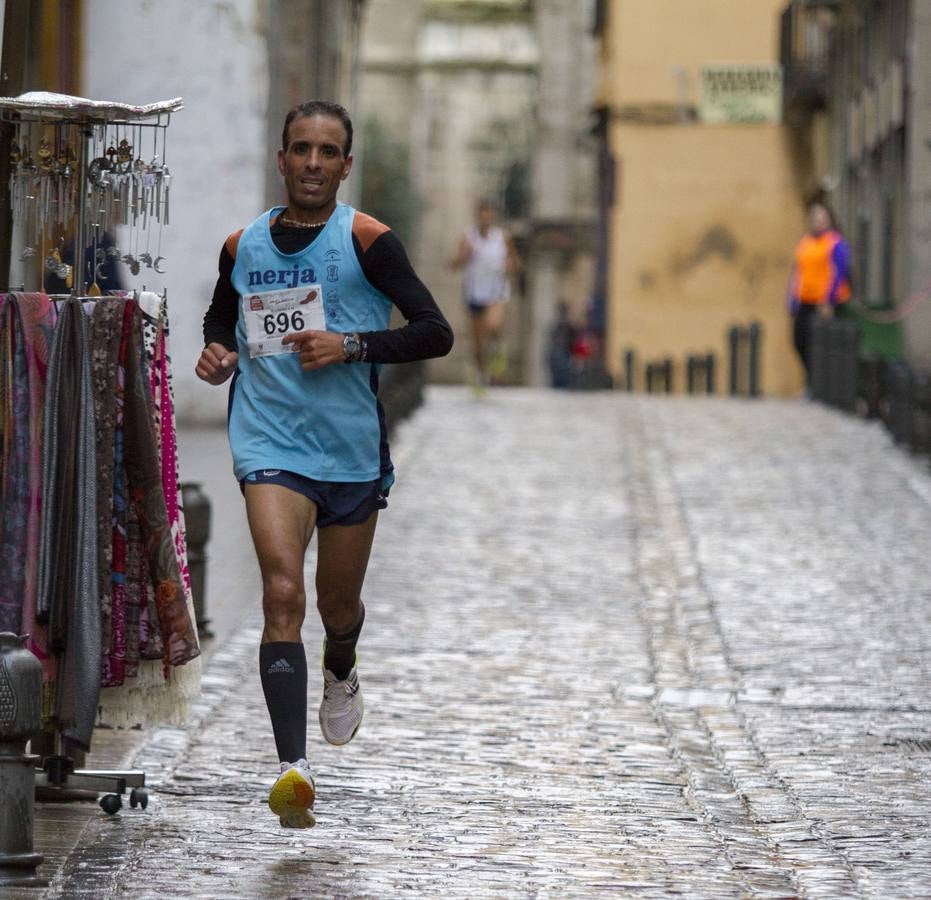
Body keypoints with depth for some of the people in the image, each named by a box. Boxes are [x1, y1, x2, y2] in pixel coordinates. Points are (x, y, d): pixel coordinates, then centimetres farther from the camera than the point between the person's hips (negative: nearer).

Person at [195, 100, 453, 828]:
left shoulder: (367, 241, -4)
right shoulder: (244, 246, 5)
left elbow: (436, 332, -7)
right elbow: (222, 316, 25)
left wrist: (352, 345, -19)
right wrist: (219, 353, 2)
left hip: (352, 447, 0)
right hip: (271, 445, 0)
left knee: (338, 603, 16)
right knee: (282, 592, -20)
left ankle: (341, 673, 55)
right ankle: (293, 768, -28)